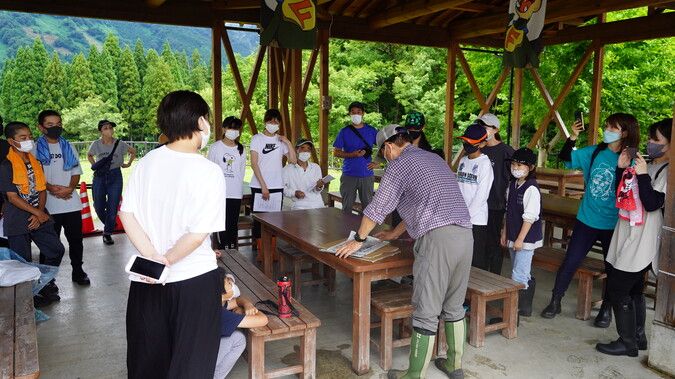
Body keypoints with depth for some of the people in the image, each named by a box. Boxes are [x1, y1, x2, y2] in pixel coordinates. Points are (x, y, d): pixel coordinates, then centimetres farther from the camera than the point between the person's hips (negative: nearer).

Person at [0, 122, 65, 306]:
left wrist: (40, 214, -7)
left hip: (39, 218, 6)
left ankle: (46, 285, 26)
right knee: (24, 262, 3)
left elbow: (42, 190, 7)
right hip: (17, 221, -6)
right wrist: (37, 213, -14)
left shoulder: (35, 163, 9)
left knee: (57, 250, 7)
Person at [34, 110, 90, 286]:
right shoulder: (36, 149, 2)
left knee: (76, 239, 9)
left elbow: (76, 172, 9)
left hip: (71, 202, 3)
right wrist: (51, 188, -18)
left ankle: (78, 271, 24)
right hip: (48, 204, -3)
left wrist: (70, 188, -9)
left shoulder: (68, 147, 11)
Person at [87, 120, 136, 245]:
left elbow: (133, 152, 15)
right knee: (98, 206, 5)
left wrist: (128, 164, 8)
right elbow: (89, 155, 21)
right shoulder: (96, 144, 1)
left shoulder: (120, 144, -3)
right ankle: (109, 225, 33)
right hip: (99, 176, 1)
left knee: (113, 207, -1)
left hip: (115, 176, -1)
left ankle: (107, 233, 14)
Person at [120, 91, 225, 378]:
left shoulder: (147, 161, -2)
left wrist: (152, 258, -8)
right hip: (194, 279, -4)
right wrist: (166, 262, -9)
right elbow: (198, 235, -21)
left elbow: (126, 214, -3)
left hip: (147, 281, 5)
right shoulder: (209, 172, -17)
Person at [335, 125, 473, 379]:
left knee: (426, 313, -1)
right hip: (465, 234, 8)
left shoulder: (399, 164, 1)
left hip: (437, 238, -8)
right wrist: (395, 234, 41)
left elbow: (377, 207, 3)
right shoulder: (434, 158, 26)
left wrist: (358, 240, 17)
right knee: (453, 308, 19)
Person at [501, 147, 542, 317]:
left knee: (519, 276, -8)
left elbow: (530, 217, -19)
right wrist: (505, 233, 17)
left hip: (526, 239, -8)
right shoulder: (512, 185, 9)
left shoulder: (531, 188, -17)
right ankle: (525, 308, 26)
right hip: (513, 238, 8)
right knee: (524, 274, 17)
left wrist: (520, 239, -19)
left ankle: (520, 308, 1)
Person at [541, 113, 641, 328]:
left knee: (614, 269, 13)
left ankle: (606, 309, 32)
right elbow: (565, 158, 4)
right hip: (587, 220, 3)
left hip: (614, 226, -2)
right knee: (570, 262, 6)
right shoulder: (594, 152, 0)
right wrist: (572, 138, -8)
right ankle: (555, 301, 21)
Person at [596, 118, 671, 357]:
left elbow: (652, 204, -18)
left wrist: (642, 175, -22)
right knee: (633, 290, 17)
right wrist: (622, 169, 2)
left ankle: (627, 343, 7)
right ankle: (638, 337, 31)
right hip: (627, 237, 8)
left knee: (618, 290, -6)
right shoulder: (646, 165, 12)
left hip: (642, 242, -8)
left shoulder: (668, 172, -11)